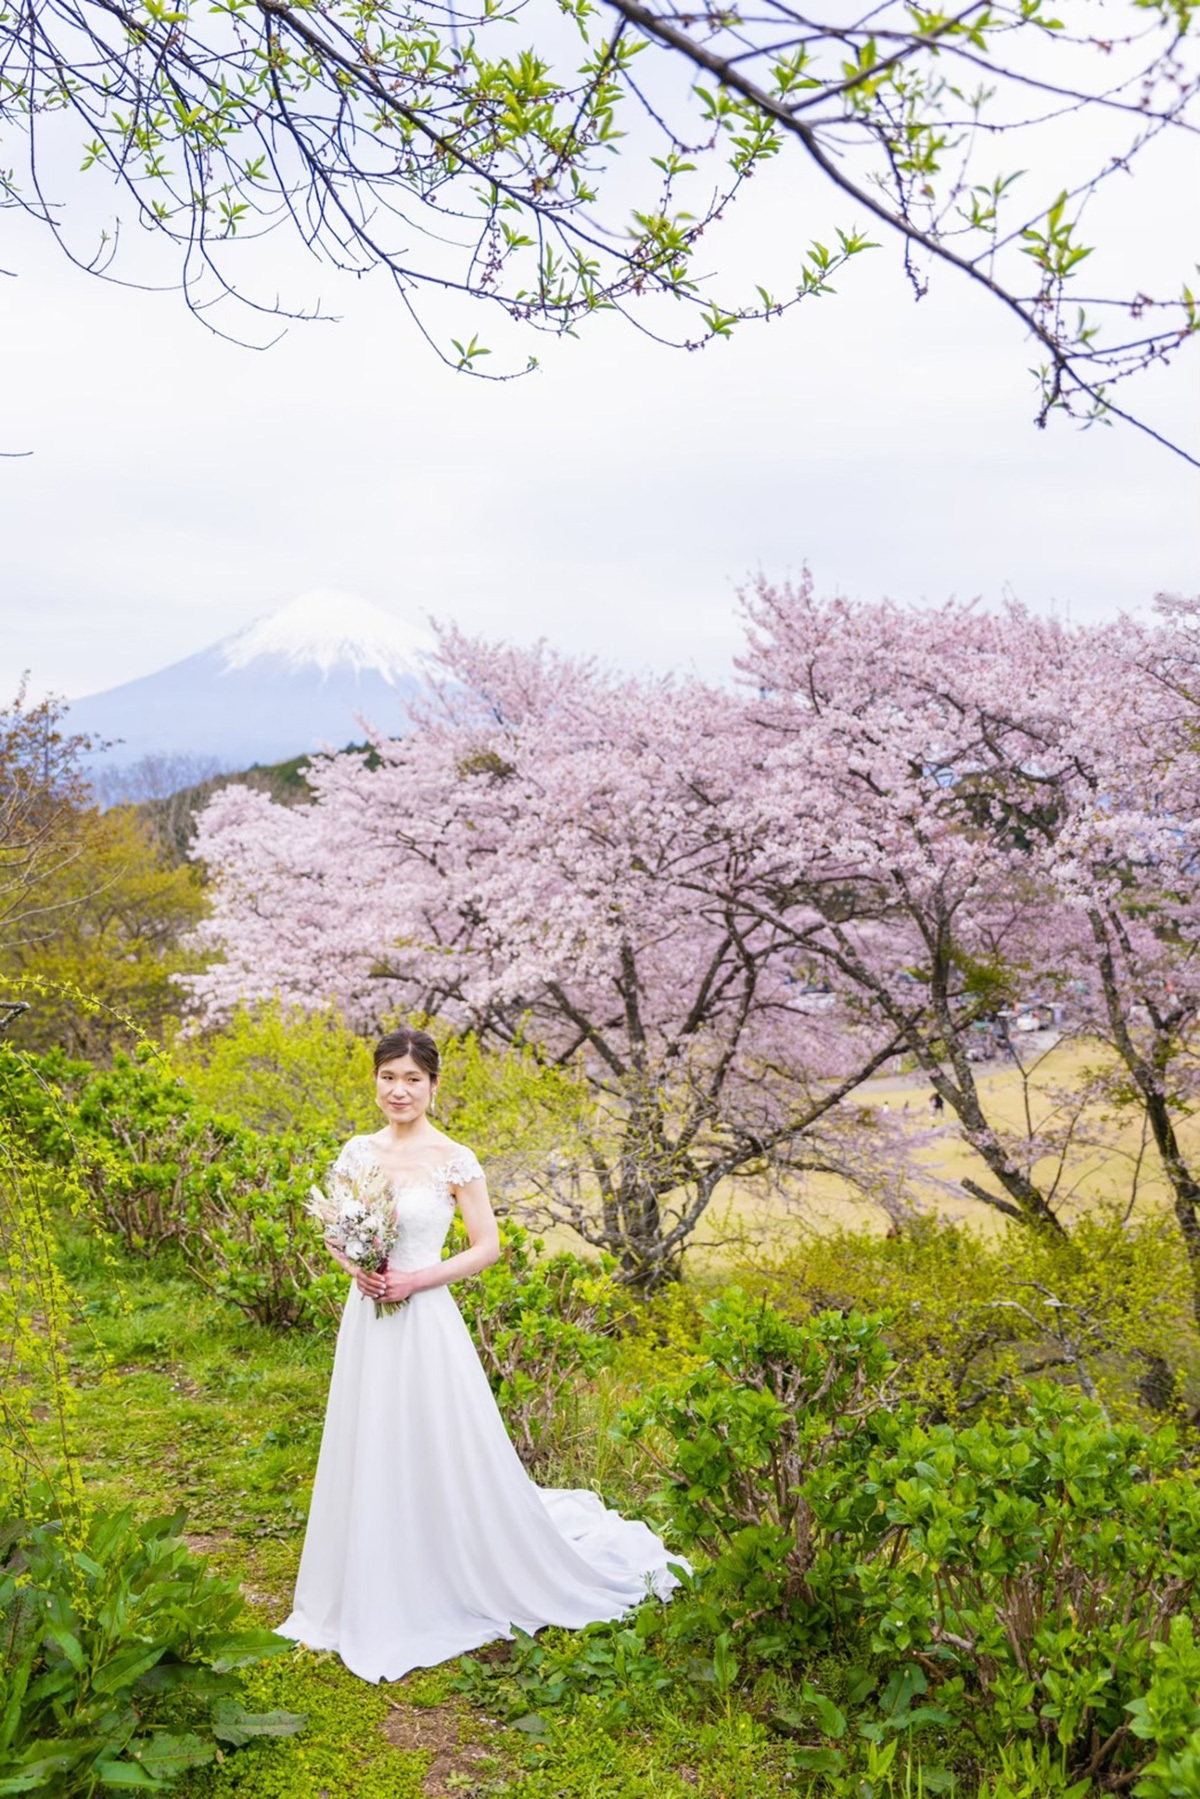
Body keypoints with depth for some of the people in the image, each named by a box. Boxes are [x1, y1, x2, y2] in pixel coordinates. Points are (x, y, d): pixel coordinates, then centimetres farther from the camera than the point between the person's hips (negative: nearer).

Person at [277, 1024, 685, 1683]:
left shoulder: (454, 1160, -9)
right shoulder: (357, 1152, 4)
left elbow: (487, 1247, -6)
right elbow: (332, 1231, 12)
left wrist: (417, 1279, -16)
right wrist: (355, 1268, -8)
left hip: (424, 1321, -5)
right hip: (365, 1319, 5)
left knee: (442, 1456, 3)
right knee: (369, 1460, 14)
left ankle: (454, 1590, 24)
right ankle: (377, 1600, 32)